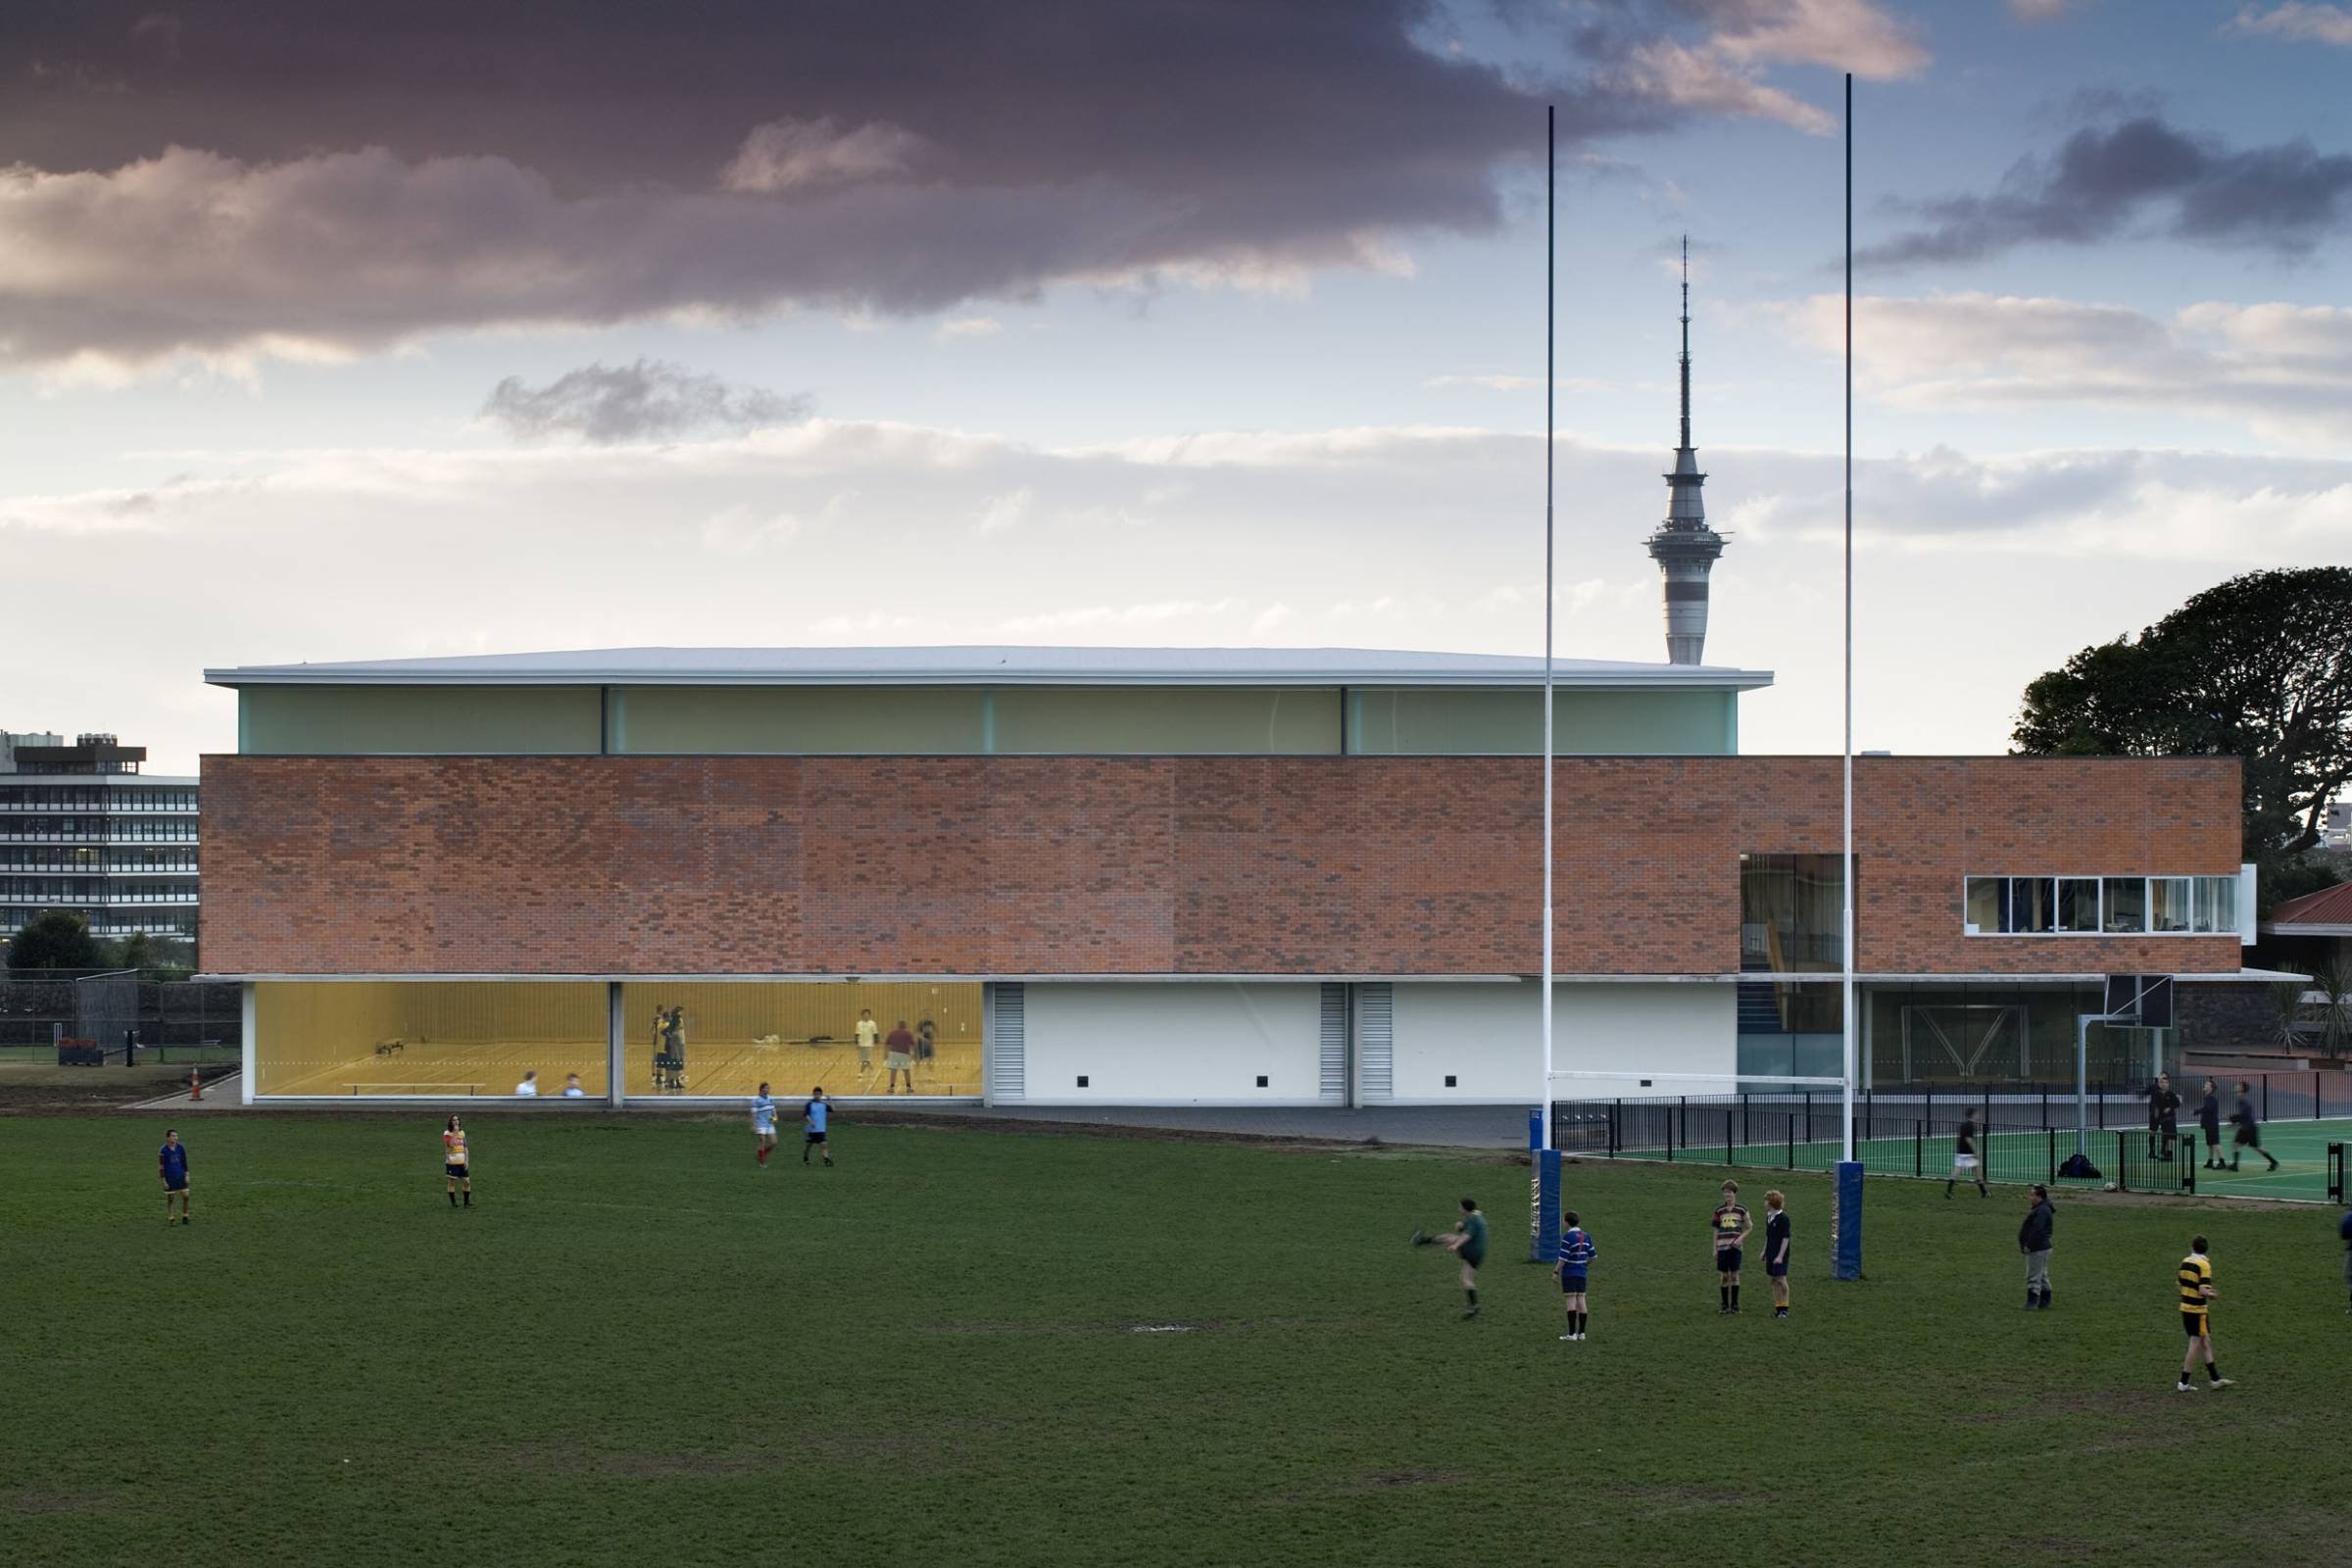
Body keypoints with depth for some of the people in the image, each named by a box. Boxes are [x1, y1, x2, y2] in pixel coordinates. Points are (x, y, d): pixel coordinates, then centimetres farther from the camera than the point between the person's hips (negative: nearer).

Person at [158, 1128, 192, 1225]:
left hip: (180, 1177, 4)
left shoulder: (181, 1148, -1)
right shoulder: (163, 1151, -12)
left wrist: (186, 1175, 6)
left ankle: (185, 1217, 16)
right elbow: (161, 1166, -8)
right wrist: (164, 1181, -10)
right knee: (170, 1198, 3)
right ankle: (169, 1220, 16)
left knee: (185, 1196, 1)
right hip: (169, 1178, -4)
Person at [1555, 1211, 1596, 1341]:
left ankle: (1572, 1333, -7)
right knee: (1581, 1300, 7)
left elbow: (1563, 1258, -16)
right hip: (1582, 1273, 6)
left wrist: (1556, 1272, -7)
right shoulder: (1586, 1236, 7)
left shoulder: (1567, 1237, -13)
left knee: (1571, 1301, -6)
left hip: (1569, 1273, -6)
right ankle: (1581, 1332, 8)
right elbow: (1592, 1255, 11)